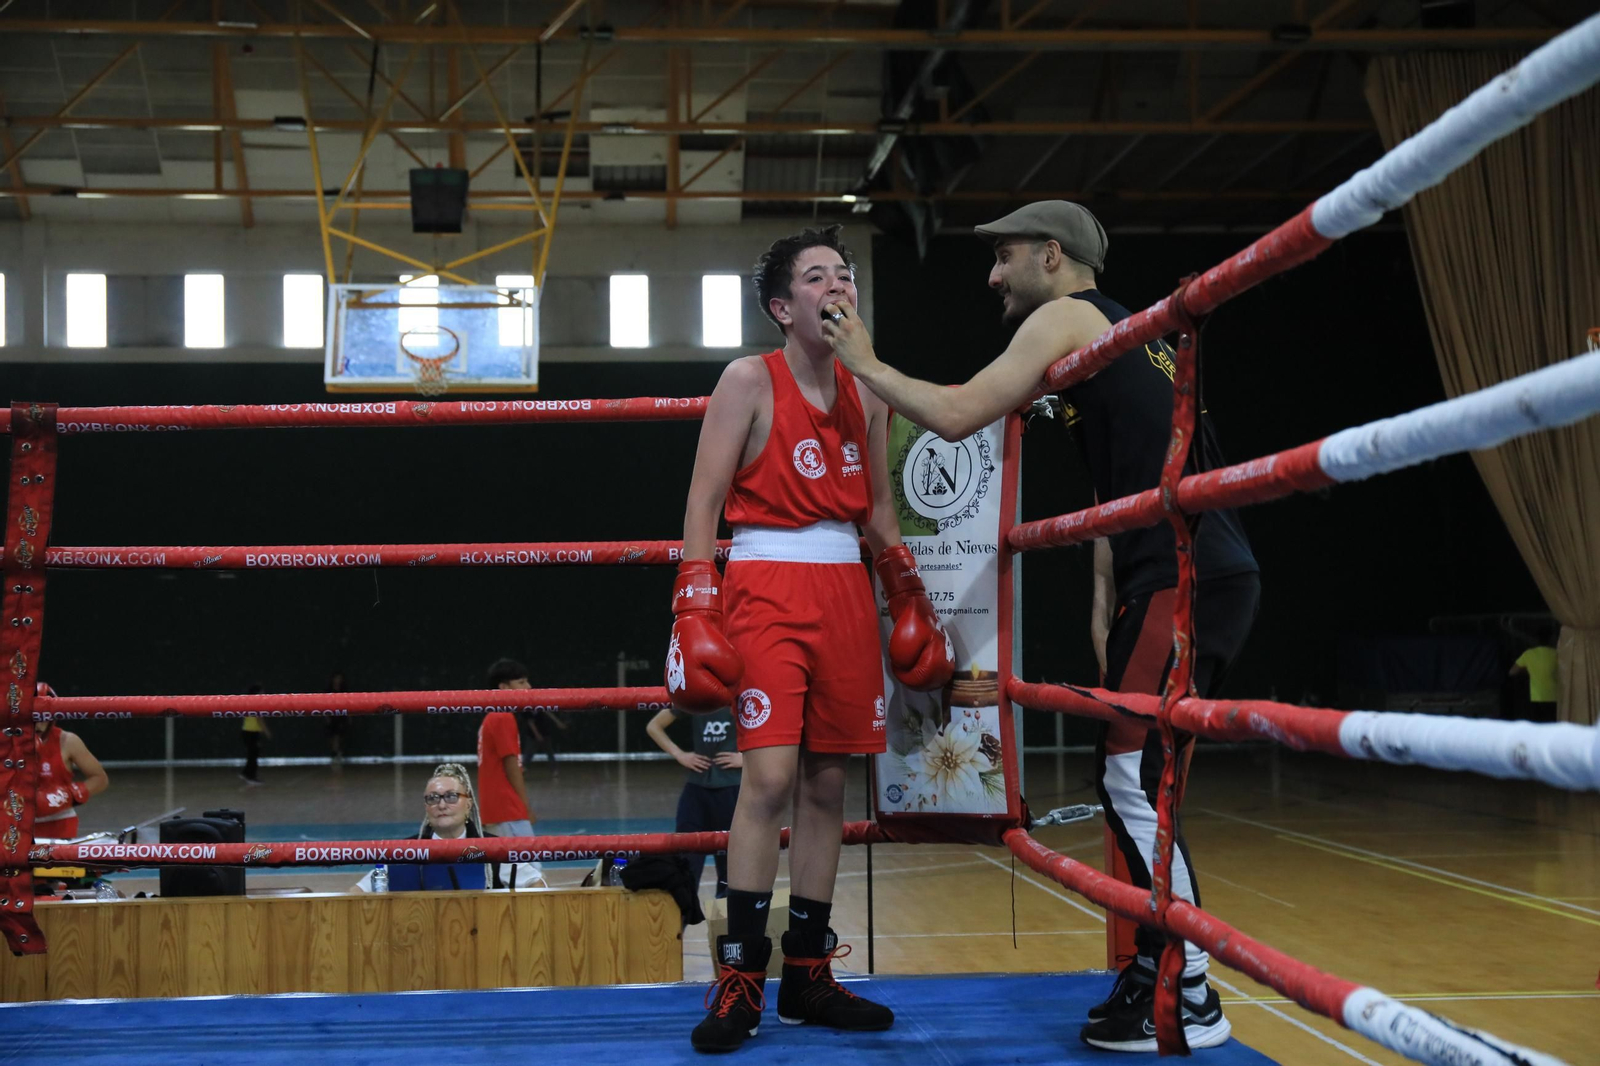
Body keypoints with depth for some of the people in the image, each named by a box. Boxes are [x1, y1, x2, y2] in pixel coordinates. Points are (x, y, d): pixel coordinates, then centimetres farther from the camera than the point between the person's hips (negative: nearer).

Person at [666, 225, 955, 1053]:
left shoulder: (866, 393, 12)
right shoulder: (749, 381, -3)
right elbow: (703, 503, -6)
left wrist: (911, 603, 18)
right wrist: (694, 612, -14)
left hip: (845, 594, 5)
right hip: (766, 582, -5)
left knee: (827, 781, 6)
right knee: (769, 774, -15)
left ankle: (808, 977, 14)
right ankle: (740, 980, -8)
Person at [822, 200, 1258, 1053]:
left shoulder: (1067, 317, -4)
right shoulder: (1120, 330, 25)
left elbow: (955, 415, -12)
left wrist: (866, 363, 2)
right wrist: (1105, 595, 20)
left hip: (1187, 579, -10)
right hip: (1206, 575, 10)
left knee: (1135, 781, -8)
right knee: (1130, 780, 12)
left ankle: (1192, 998, -3)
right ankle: (1153, 973, 17)